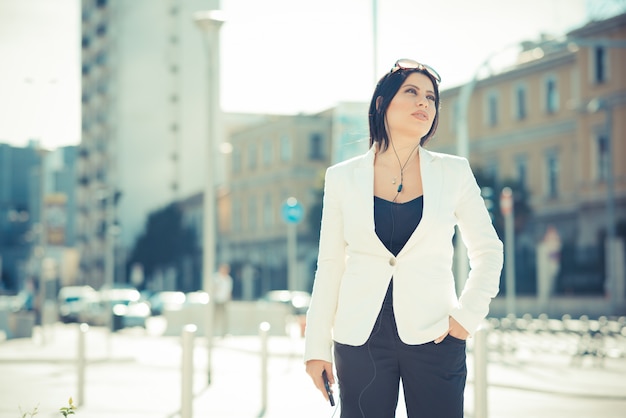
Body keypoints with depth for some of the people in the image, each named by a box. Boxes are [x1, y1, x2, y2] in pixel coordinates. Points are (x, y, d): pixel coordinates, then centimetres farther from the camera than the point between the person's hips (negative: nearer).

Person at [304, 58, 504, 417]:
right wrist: (317, 347, 4)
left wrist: (468, 316, -2)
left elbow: (488, 252, 11)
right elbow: (330, 266, 7)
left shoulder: (454, 173, 5)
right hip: (361, 337, 0)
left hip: (433, 336, 0)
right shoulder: (343, 178, 6)